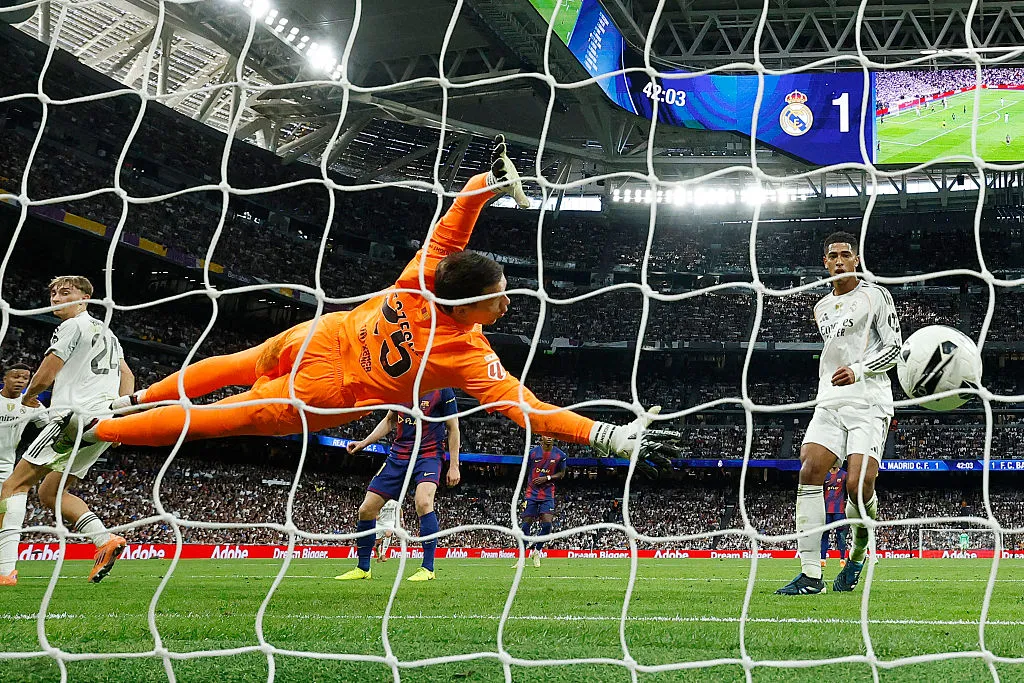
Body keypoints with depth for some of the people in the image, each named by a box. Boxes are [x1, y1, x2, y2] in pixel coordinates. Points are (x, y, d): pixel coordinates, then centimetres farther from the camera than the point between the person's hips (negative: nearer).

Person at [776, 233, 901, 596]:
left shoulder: (875, 296, 3)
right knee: (809, 472, -16)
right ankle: (810, 575, -17)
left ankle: (858, 554, 14)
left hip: (869, 405, -5)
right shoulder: (822, 308, 21)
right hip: (830, 403, 5)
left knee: (858, 486, -18)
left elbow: (894, 347, -2)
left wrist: (857, 371, -16)